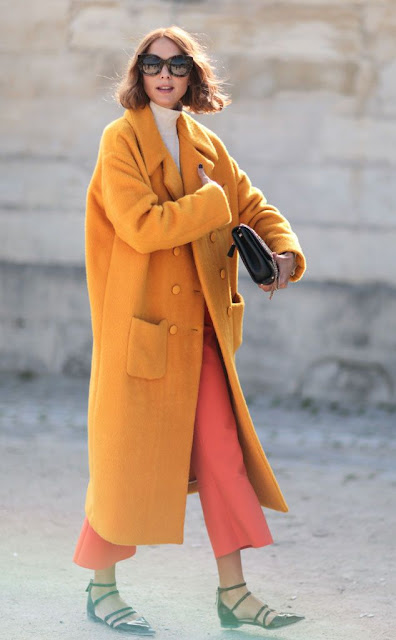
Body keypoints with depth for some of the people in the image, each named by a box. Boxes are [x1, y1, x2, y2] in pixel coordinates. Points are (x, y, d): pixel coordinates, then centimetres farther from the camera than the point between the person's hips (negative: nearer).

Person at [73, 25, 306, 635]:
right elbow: (142, 225, -21)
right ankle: (101, 587, 17)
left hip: (201, 327, 6)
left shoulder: (207, 146, 11)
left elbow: (254, 206, 13)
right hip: (141, 325, -6)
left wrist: (285, 252, -6)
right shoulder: (121, 140, -8)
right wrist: (212, 202, -14)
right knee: (126, 456, 2)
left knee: (224, 453, 5)